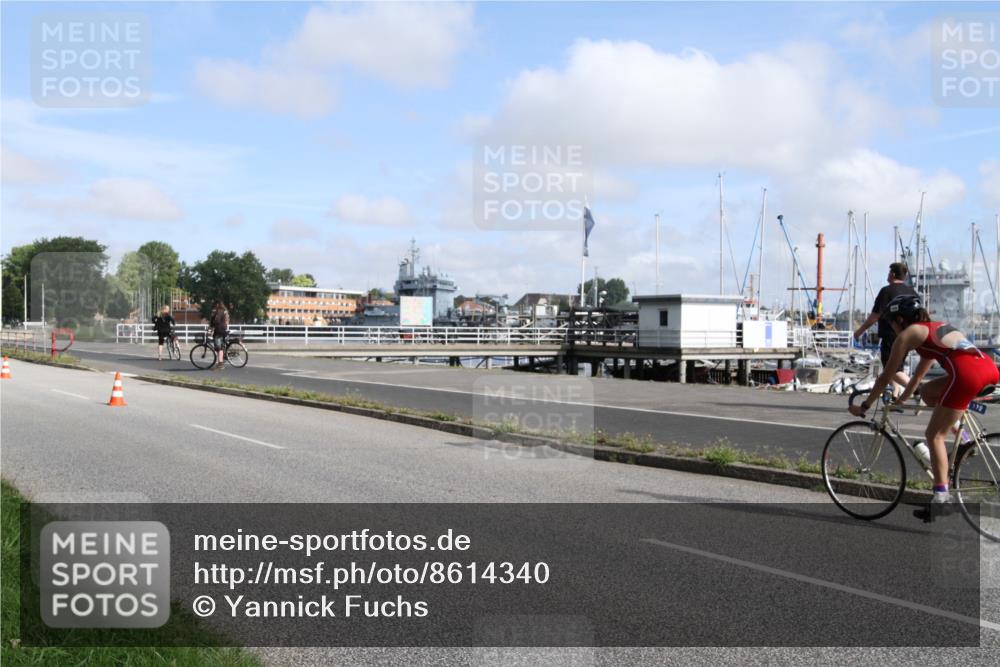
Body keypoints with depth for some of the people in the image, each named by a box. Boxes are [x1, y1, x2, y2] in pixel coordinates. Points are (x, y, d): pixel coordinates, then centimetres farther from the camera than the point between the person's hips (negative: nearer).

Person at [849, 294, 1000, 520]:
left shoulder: (907, 334, 11)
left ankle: (941, 497, -2)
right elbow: (918, 375, 43)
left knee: (934, 435, 3)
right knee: (927, 392, 27)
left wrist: (863, 406, 23)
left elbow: (885, 377, 14)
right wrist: (901, 400, 52)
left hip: (967, 373, -8)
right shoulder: (937, 327, 33)